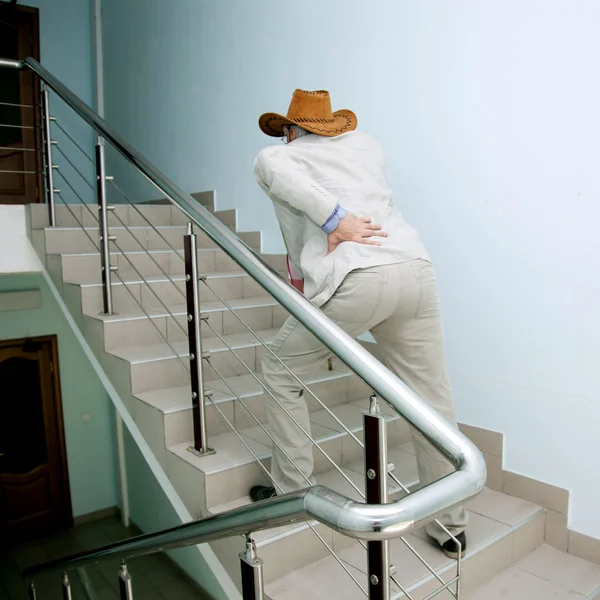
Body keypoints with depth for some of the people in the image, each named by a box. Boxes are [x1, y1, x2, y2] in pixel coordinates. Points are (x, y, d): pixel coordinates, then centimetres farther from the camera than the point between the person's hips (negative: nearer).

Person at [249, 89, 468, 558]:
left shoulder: (277, 156, 16)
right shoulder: (367, 146, 28)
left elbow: (274, 167, -6)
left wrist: (333, 218, -10)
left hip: (355, 279, -5)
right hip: (417, 270, 5)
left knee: (281, 373, 17)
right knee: (432, 399, 14)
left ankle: (294, 491, 25)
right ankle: (451, 525, 25)